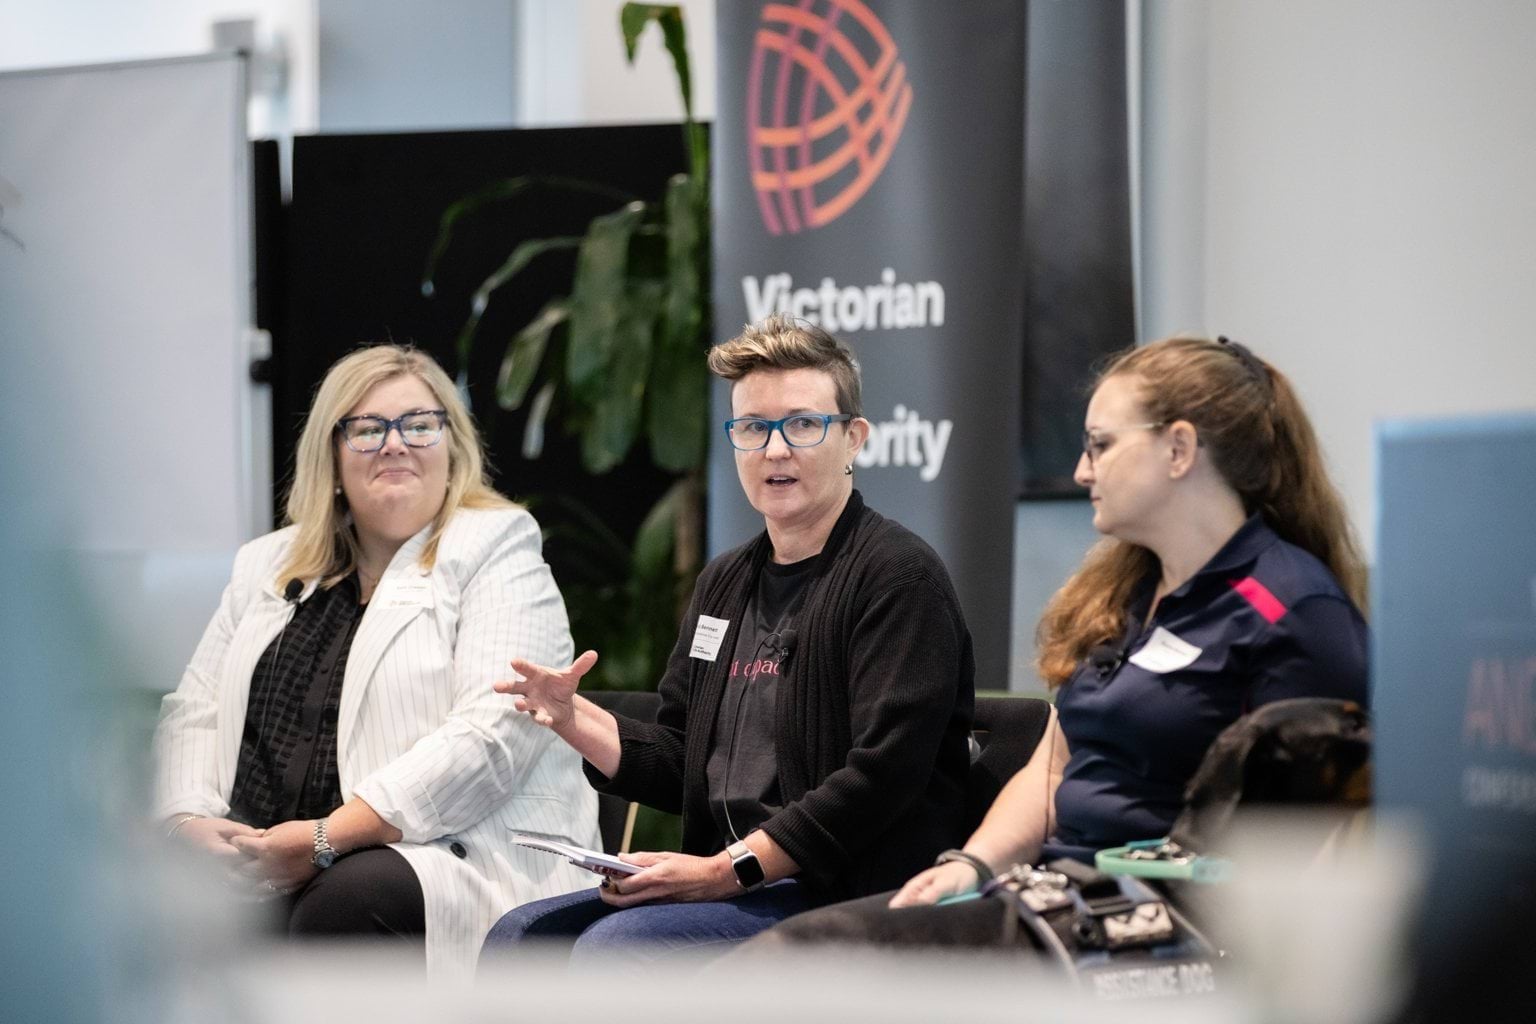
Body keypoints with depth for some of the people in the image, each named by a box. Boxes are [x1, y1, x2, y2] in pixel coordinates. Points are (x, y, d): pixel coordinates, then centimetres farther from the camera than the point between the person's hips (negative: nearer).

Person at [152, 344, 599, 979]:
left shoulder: (496, 550, 3)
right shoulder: (268, 565, 23)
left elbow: (491, 735, -11)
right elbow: (194, 710, 20)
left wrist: (327, 838, -17)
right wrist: (190, 819, -4)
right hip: (255, 858, 4)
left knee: (345, 903, -37)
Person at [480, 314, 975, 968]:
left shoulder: (898, 576, -8)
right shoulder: (726, 582, 19)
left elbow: (882, 774, -19)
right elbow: (680, 767, 22)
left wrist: (729, 869, -20)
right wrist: (572, 719, 2)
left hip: (843, 892, -8)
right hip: (729, 884, 8)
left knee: (617, 944, -28)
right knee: (520, 936, -8)